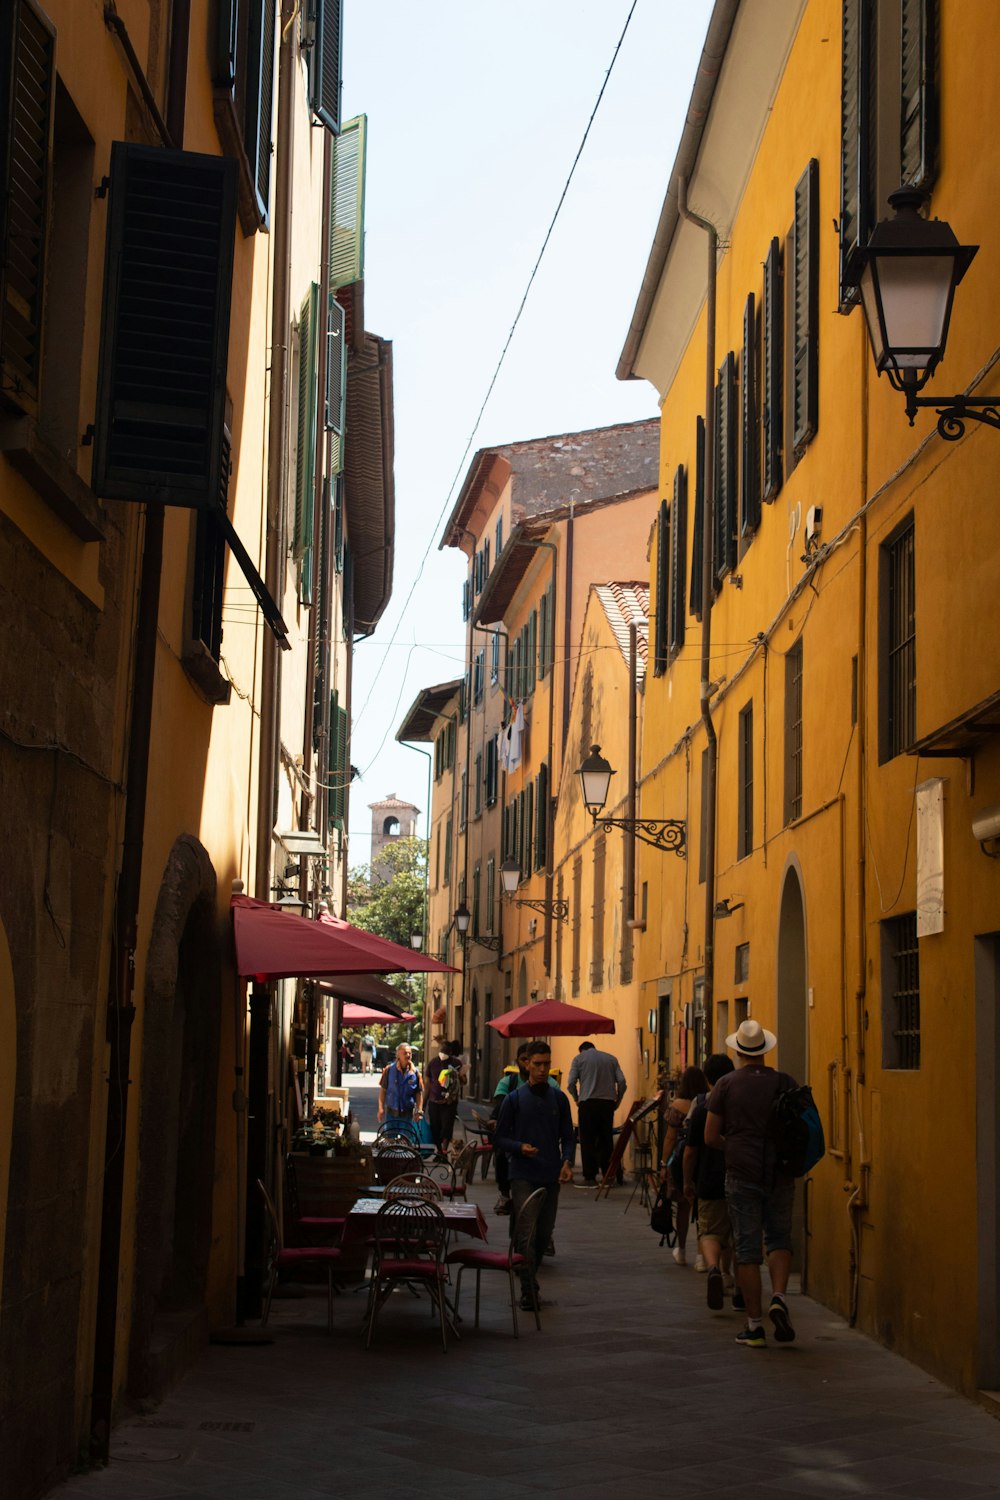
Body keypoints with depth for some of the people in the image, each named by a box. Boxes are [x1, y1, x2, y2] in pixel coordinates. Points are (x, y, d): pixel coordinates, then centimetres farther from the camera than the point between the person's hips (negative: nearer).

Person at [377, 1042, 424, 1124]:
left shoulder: (415, 1072, -3)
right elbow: (383, 1090, 1)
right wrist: (381, 1108, -4)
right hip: (391, 1113, 0)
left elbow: (419, 1093, 3)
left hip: (407, 1114, 0)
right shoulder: (389, 1070, -4)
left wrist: (419, 1111, -5)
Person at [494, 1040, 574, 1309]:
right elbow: (500, 1138, 3)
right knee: (526, 1234, -11)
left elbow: (568, 1136, 12)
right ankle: (528, 1290, -10)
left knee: (544, 1233, 10)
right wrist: (520, 1147, -16)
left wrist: (567, 1161, -6)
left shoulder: (559, 1099, 8)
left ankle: (530, 1278, 28)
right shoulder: (514, 1100, 0)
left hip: (551, 1176, 4)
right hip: (523, 1175, -3)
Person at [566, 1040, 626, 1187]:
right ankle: (608, 1176, 9)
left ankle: (590, 1178, -3)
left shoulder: (579, 1058, 9)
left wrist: (577, 1100, 11)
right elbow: (621, 1081, 6)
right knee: (606, 1140, 10)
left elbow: (571, 1084, -2)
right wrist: (617, 1101, 13)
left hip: (588, 1103, -3)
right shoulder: (611, 1058, 17)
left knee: (588, 1141, 0)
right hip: (608, 1102, 3)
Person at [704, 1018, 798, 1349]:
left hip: (742, 1173, -1)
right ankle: (778, 1297, -9)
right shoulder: (785, 1082, 0)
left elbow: (710, 1137, -1)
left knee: (747, 1248, 4)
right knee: (779, 1237, 16)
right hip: (780, 1173, 1)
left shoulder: (726, 1085, -3)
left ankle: (754, 1325, 5)